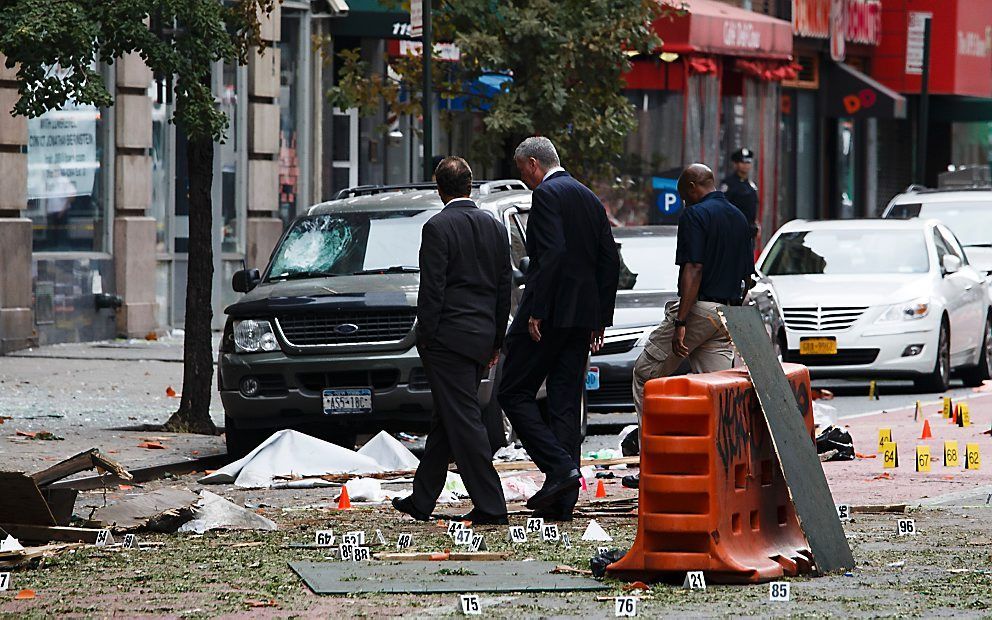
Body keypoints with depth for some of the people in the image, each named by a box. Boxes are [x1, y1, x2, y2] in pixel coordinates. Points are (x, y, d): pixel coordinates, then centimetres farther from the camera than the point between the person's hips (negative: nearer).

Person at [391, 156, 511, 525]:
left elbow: (432, 289, -14)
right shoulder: (495, 228, 10)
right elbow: (504, 289, 13)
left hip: (449, 338, -7)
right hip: (482, 337, 7)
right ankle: (421, 501, 21)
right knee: (446, 419, 14)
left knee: (464, 421, -5)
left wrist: (426, 338, -9)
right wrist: (496, 342, 18)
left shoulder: (438, 228, -11)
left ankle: (491, 506, -8)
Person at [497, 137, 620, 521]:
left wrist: (536, 312, -19)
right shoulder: (590, 199, 17)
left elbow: (553, 253, -20)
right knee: (566, 404, 7)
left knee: (514, 394, 0)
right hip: (584, 315, 8)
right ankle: (561, 502, 4)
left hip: (549, 313, -8)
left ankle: (559, 467, -15)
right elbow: (610, 262, 16)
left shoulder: (547, 195, -9)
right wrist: (600, 317, 18)